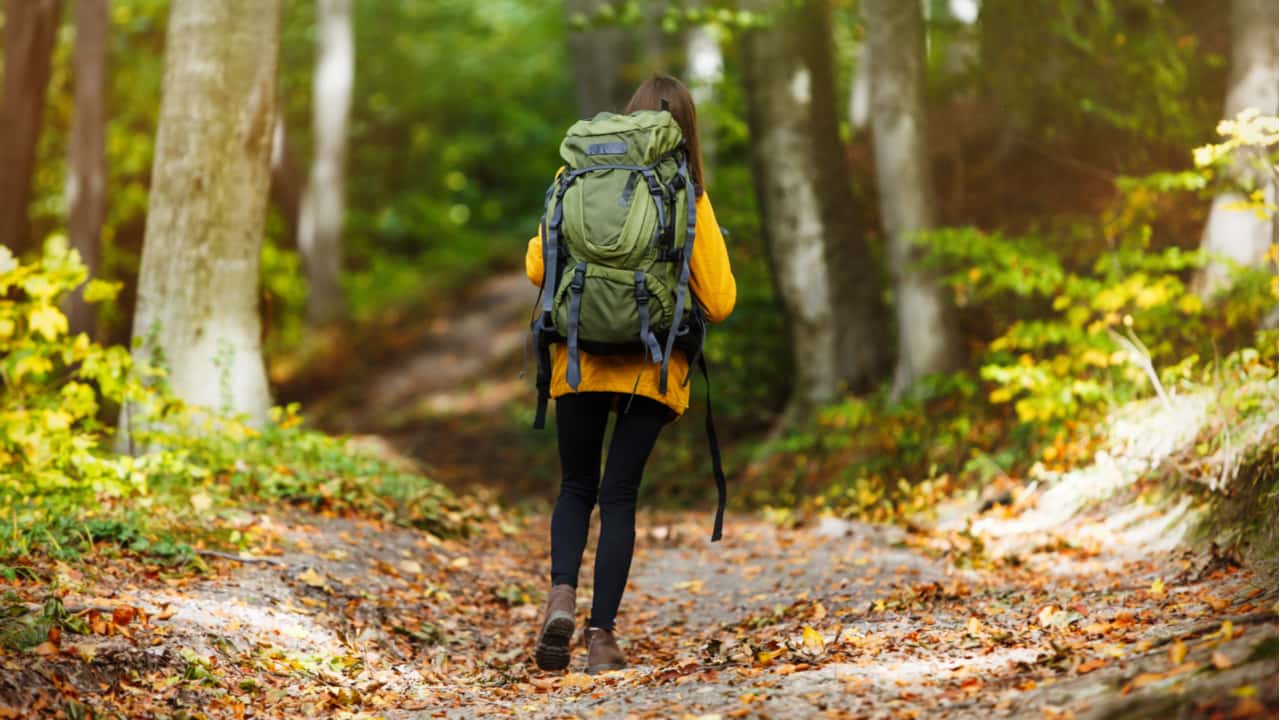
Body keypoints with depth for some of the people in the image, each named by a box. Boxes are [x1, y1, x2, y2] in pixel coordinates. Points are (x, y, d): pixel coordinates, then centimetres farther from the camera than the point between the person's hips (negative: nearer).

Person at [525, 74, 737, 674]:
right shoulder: (689, 199, -4)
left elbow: (538, 268, -1)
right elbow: (719, 300, -5)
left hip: (581, 358, 1)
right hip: (652, 366, -1)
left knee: (577, 487, 16)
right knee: (620, 495, 6)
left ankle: (562, 595, -8)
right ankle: (601, 636, 2)